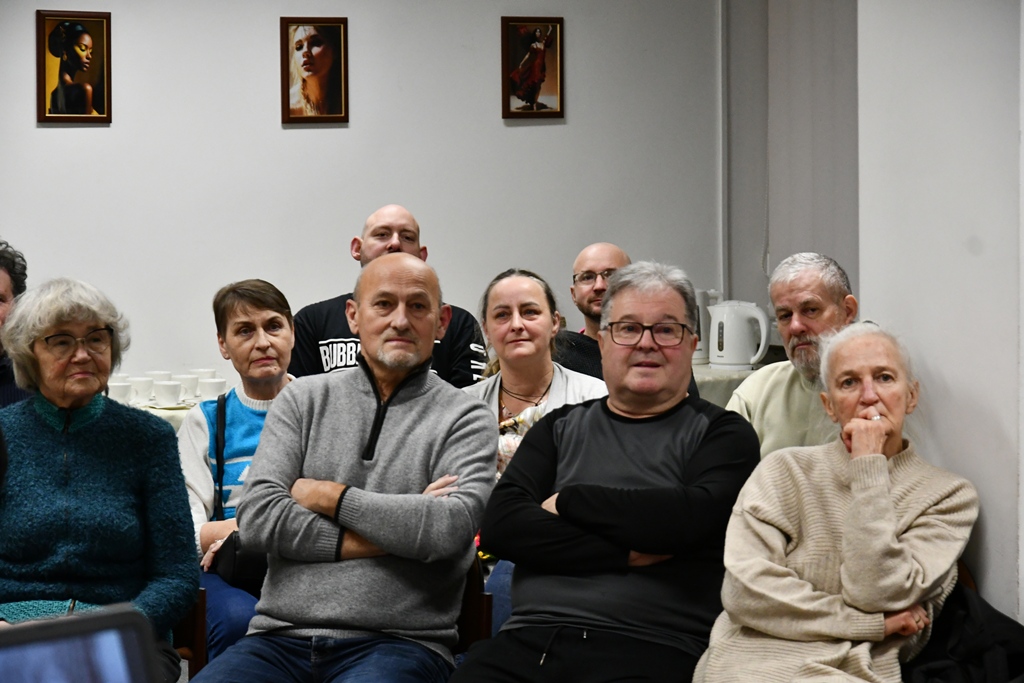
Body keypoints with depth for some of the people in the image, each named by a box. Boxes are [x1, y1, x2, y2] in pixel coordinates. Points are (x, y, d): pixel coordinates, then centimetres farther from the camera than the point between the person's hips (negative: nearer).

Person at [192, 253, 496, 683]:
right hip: (281, 637, 3)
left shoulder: (465, 418, 6)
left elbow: (452, 527, -12)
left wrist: (327, 496, -4)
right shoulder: (302, 400, 14)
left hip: (399, 643, -3)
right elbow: (258, 517, 0)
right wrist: (390, 536, -6)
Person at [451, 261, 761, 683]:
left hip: (649, 648, -3)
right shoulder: (560, 428, 20)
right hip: (527, 641, 3)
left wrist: (566, 501, 1)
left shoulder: (722, 434, 11)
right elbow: (499, 526, 5)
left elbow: (693, 518, -10)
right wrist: (625, 554, -6)